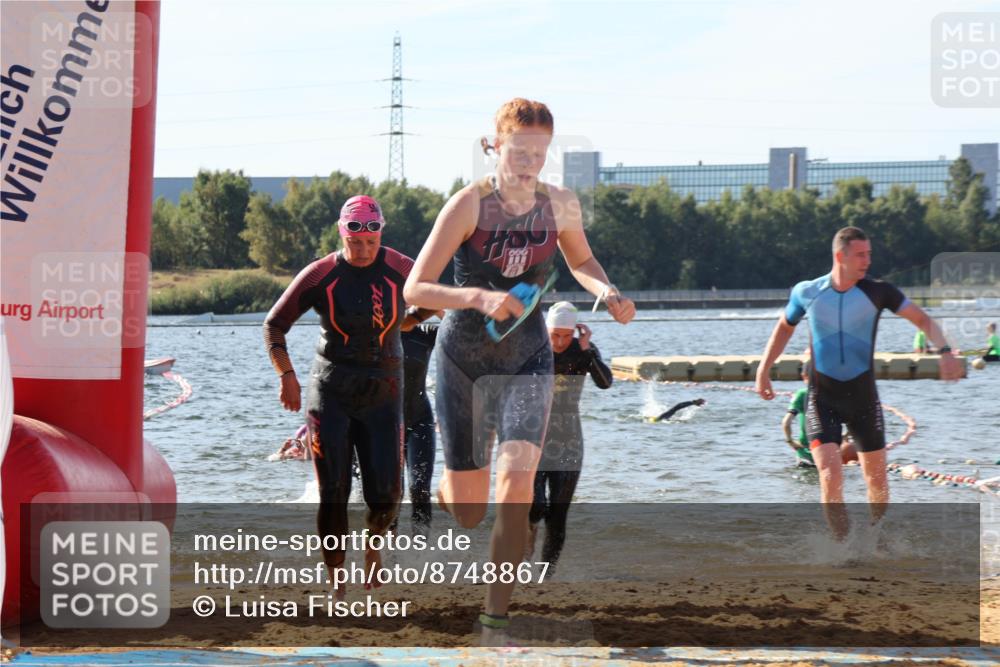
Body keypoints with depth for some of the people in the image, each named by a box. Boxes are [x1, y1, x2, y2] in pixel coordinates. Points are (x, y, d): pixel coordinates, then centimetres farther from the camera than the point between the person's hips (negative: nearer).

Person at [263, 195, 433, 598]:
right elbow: (274, 325, 3)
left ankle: (373, 542, 31)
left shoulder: (402, 271, -5)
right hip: (330, 394, -1)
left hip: (382, 396, 1)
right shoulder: (321, 275, -7)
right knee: (333, 495, -3)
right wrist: (287, 376, -5)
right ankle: (337, 587, 7)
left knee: (385, 496, -4)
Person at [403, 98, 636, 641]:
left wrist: (607, 293, -6)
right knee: (468, 513, 6)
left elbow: (581, 261, 16)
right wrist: (479, 298, -36)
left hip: (526, 361, 2)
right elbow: (415, 289, -19)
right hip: (464, 361, -2)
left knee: (517, 483, -19)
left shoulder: (561, 205, -6)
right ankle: (445, 487, 46)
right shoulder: (469, 205, -17)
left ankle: (495, 618, -10)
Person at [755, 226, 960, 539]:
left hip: (863, 396, 1)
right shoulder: (807, 293, -5)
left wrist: (944, 350, -25)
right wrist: (763, 369, 11)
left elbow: (923, 319, -7)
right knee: (831, 476, -19)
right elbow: (785, 326, 14)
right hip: (822, 399, -1)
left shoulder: (877, 292, -8)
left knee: (876, 480, 10)